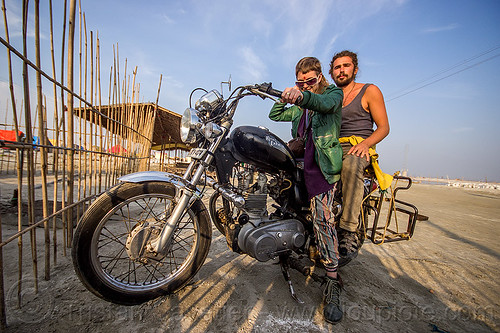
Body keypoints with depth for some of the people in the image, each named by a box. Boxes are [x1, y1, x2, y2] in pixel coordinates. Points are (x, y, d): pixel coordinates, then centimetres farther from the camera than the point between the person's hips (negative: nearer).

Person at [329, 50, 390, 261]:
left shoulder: (370, 91, 10)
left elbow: (384, 127, 5)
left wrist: (365, 143, -17)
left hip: (358, 149, -4)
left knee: (351, 164, -40)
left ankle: (349, 232, -38)